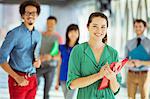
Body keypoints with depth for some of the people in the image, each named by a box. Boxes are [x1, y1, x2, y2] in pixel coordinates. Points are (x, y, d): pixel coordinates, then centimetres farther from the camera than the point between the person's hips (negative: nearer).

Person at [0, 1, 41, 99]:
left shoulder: (38, 35, 11)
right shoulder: (14, 34, -9)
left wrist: (38, 61, 0)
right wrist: (17, 77, -17)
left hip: (32, 79, 6)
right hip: (18, 78, -6)